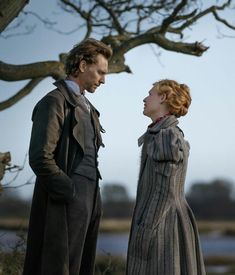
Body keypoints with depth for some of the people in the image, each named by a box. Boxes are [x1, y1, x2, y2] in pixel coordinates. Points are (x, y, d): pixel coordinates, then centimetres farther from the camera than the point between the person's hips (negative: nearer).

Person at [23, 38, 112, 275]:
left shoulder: (86, 106, 20)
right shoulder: (54, 102, -8)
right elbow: (40, 158, -17)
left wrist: (93, 195, 11)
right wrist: (69, 192, -13)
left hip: (89, 200, 9)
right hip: (66, 202, -9)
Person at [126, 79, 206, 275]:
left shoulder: (168, 136, -15)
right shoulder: (162, 135, 14)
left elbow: (165, 190, -19)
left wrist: (145, 230, -19)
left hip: (160, 223, -9)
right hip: (161, 221, 9)